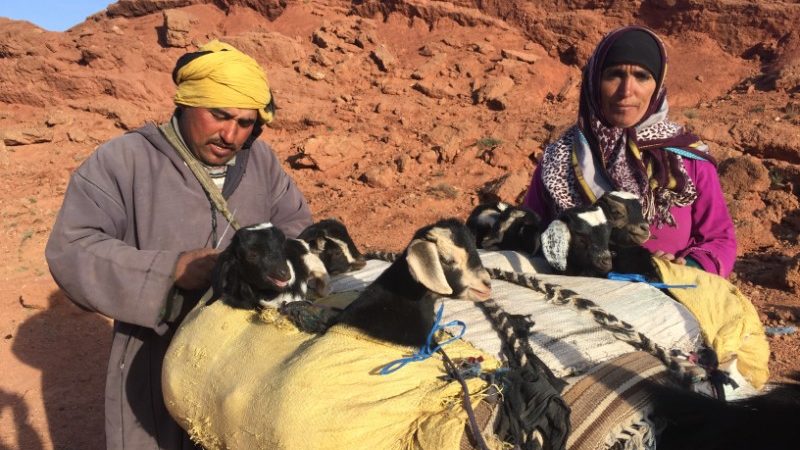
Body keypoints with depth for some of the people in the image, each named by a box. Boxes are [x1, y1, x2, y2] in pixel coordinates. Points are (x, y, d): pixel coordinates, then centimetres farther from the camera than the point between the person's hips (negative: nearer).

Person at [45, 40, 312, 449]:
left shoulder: (261, 161, 4)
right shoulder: (123, 160, -11)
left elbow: (297, 228, 5)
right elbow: (70, 251, -17)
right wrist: (170, 269, -30)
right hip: (159, 365, -3)